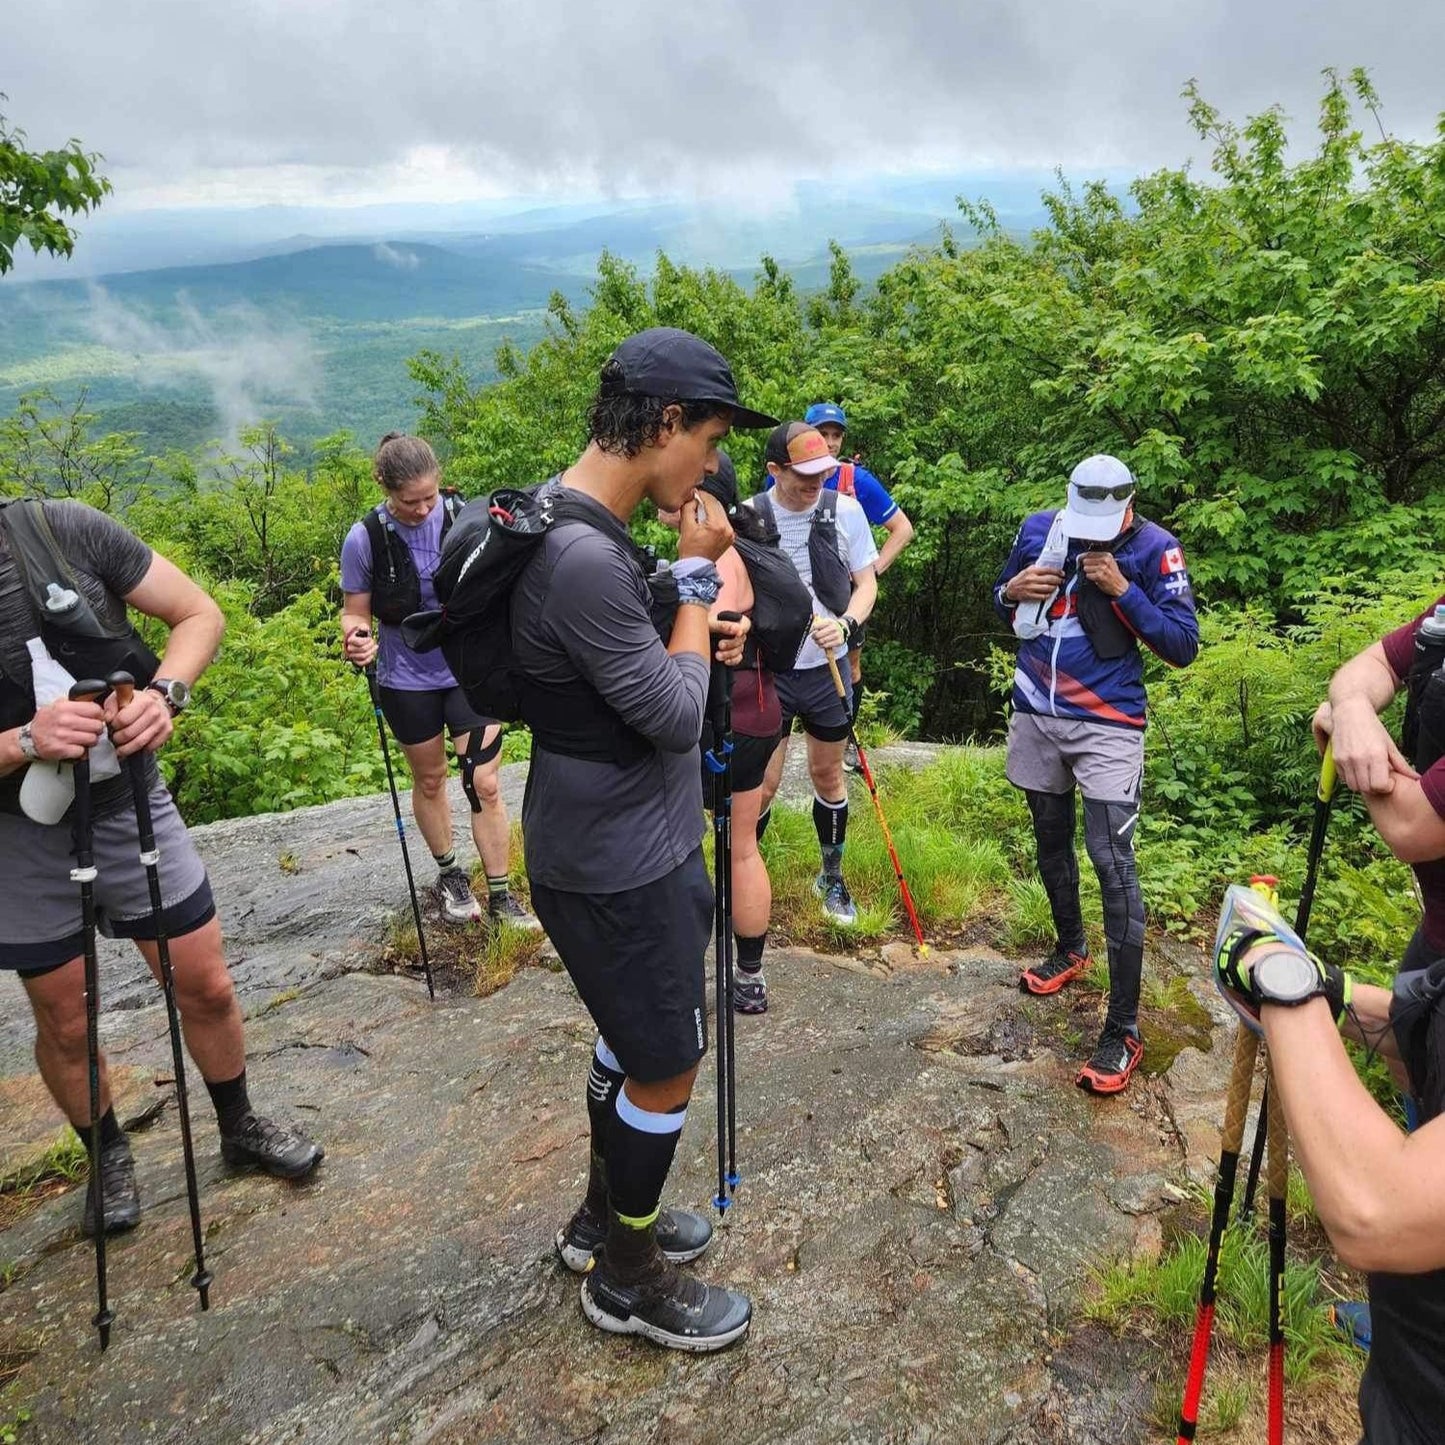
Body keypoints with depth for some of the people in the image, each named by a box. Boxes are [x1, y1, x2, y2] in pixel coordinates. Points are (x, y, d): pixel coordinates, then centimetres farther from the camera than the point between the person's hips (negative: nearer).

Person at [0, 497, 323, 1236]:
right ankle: (109, 1156, 38)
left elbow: (199, 614, -8)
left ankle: (240, 1128, 33)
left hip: (130, 806, 0)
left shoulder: (65, 530, -17)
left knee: (206, 987, 8)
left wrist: (164, 693, -25)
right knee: (64, 1022, 12)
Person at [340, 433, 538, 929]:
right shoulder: (364, 540, -15)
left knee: (484, 785, -1)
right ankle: (448, 872, 40)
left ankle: (500, 895, 13)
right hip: (408, 680, 0)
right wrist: (356, 639, -28)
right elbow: (355, 613, -5)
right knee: (430, 781, 18)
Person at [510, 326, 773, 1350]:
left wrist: (695, 616, 0)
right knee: (667, 1066, 8)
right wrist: (698, 575, -13)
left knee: (632, 1038, 25)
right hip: (617, 868, -10)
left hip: (633, 843, 10)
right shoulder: (582, 556, -28)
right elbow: (675, 717, -22)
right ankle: (629, 1279, 31)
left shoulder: (590, 533, 4)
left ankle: (606, 1217, 46)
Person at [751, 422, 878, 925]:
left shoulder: (845, 511, -7)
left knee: (827, 774, 15)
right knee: (762, 783, 2)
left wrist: (845, 624, -18)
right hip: (768, 671, -2)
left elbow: (866, 583, 0)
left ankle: (832, 878, 33)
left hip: (828, 668, 2)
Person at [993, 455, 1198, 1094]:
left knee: (1112, 862, -10)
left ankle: (1123, 1030, -3)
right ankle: (1070, 949, 43)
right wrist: (1012, 591, -8)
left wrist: (1122, 589, -19)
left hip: (1108, 725, -4)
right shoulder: (1038, 529, 2)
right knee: (1050, 840, 17)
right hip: (1036, 716, 5)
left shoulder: (1154, 549, -9)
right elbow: (1004, 607, 15)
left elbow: (1183, 646, -10)